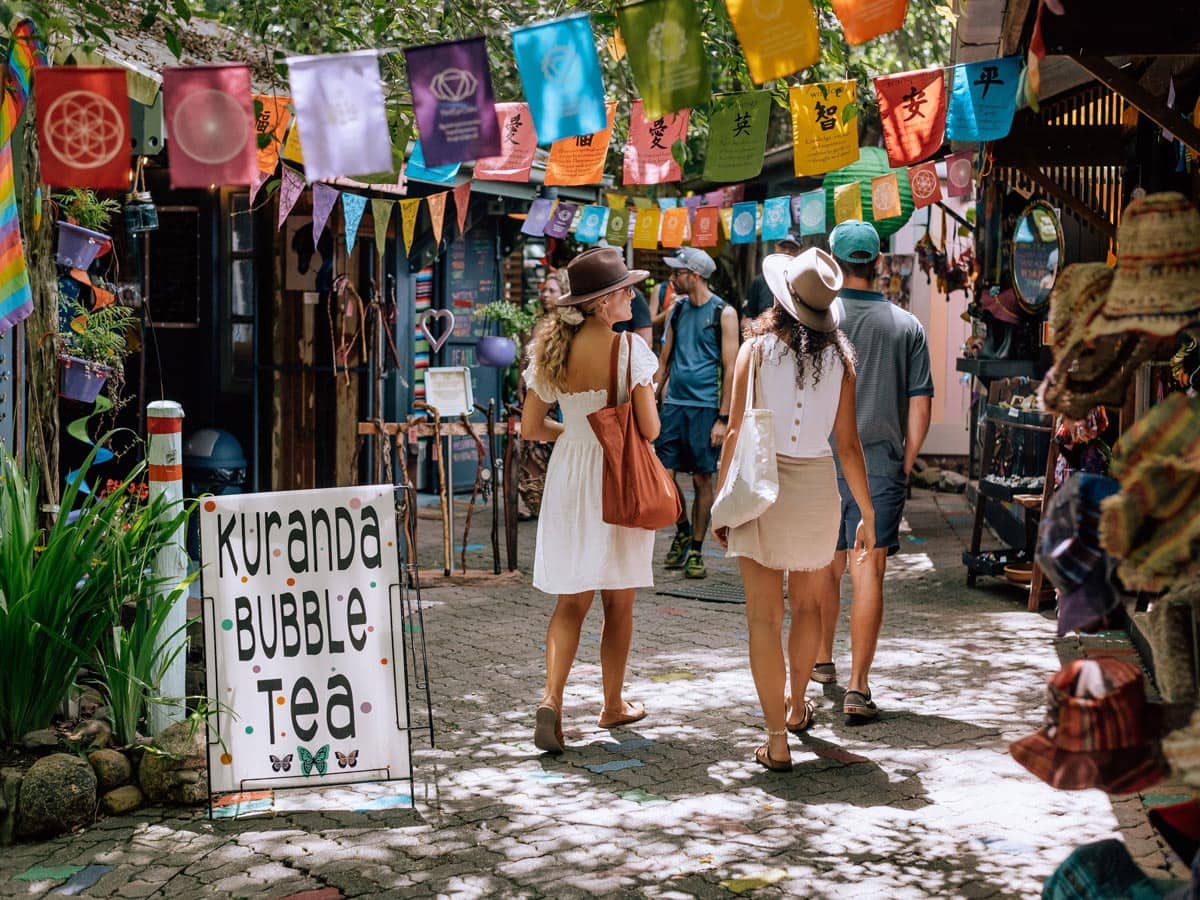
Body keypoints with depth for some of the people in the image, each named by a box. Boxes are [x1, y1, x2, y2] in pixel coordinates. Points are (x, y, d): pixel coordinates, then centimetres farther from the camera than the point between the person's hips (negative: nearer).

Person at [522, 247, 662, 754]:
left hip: (569, 477, 4)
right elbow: (649, 429, -14)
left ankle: (552, 697, -9)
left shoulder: (551, 349, -1)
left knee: (571, 599, 9)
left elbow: (531, 428, 4)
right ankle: (613, 705, 24)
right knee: (618, 601, 11)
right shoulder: (628, 347, -14)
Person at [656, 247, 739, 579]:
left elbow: (730, 368, -7)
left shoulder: (723, 313, -4)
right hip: (673, 403, 5)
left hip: (705, 407, -5)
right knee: (664, 474, 1)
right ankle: (682, 530, 25)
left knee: (702, 480, 2)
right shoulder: (678, 309, 12)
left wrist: (723, 418, -12)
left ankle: (696, 551, 11)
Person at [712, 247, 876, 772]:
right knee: (807, 604, 23)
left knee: (765, 618, 2)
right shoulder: (838, 358, -3)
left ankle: (777, 741, 0)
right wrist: (868, 513, 7)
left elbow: (735, 433, -9)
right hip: (818, 487, 2)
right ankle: (797, 706, 42)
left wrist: (719, 502, -1)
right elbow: (848, 445, -2)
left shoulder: (756, 348, -7)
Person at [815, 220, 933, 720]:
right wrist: (905, 463, 11)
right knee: (869, 571, -3)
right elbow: (920, 405, 2)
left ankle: (821, 660, 34)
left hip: (823, 462, 0)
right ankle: (858, 686, -8)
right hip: (881, 464, 0)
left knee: (825, 566, 17)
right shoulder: (907, 326, 0)